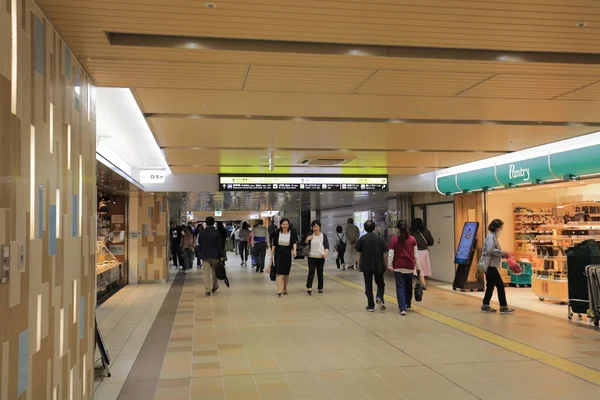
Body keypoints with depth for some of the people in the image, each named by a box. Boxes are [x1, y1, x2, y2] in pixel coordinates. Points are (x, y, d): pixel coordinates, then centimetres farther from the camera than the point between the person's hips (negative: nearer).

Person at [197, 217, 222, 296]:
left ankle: (207, 290, -4)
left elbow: (199, 245, 9)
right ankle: (214, 287, 28)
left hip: (205, 256, 1)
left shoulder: (201, 233, 0)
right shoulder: (217, 232, -7)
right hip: (215, 255, -1)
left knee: (206, 273, 0)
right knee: (214, 272, 16)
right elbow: (220, 245, -6)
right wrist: (221, 256, 0)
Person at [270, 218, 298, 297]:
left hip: (287, 253, 1)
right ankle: (279, 290, -16)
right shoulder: (277, 233, -2)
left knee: (286, 272, 11)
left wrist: (294, 250, -33)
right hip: (278, 253, -1)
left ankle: (285, 288, 30)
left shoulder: (292, 232, -3)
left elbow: (294, 242, -15)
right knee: (279, 272, -10)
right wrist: (271, 255, 1)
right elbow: (274, 244, 2)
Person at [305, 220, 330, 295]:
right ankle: (309, 287, -18)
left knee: (320, 272, 7)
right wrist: (307, 240, -9)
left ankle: (320, 288, 18)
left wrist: (325, 253, -18)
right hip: (311, 257, 0)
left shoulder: (323, 236, 2)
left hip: (320, 257, 0)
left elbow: (327, 246, -1)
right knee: (311, 271, -11)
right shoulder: (310, 236, 7)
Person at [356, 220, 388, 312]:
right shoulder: (380, 239, -2)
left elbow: (359, 254, -1)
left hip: (366, 266, 0)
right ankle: (379, 298, -11)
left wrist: (359, 265, 9)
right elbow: (385, 254, -1)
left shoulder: (362, 239, -3)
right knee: (380, 284, 15)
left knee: (368, 286, 8)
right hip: (378, 266, 0)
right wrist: (385, 265, 9)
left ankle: (370, 306, 8)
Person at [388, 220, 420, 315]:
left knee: (400, 287, -1)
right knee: (408, 286, 18)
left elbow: (391, 254, -6)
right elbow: (416, 254, 4)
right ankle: (408, 305, 33)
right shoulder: (412, 239, 1)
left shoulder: (394, 239, -5)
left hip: (398, 266, -2)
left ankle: (403, 308, -11)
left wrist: (389, 265, 4)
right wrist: (418, 266, 11)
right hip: (410, 266, 2)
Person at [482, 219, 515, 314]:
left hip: (490, 266, 10)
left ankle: (485, 306, 16)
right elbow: (490, 250, -27)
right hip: (490, 265, -10)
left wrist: (502, 254, 4)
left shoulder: (493, 237, 18)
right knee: (500, 285, -6)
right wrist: (502, 253, -17)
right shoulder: (491, 237, -14)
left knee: (490, 286, 12)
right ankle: (503, 307, -2)